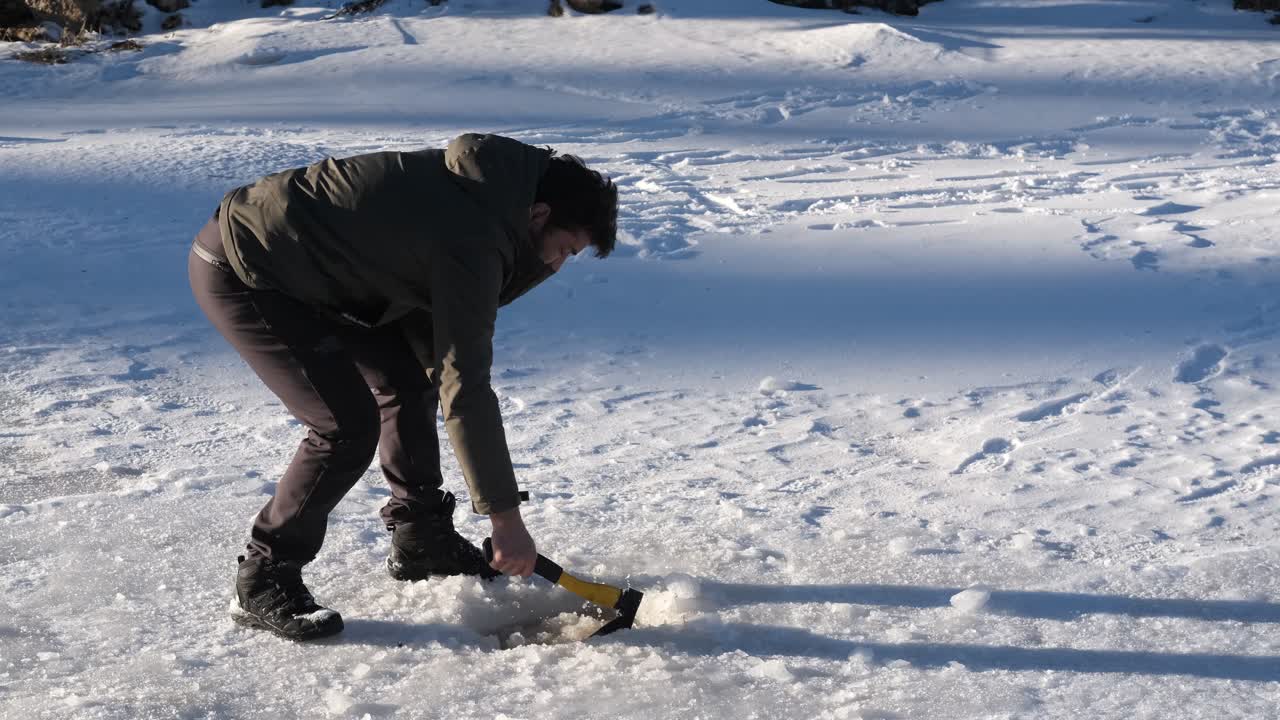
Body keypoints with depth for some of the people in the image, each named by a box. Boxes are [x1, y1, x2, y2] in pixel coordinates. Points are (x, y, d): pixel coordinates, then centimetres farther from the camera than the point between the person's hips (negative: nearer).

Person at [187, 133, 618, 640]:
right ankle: (262, 583, -1)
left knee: (408, 378, 12)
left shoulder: (478, 183, 2)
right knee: (348, 426, -16)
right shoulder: (471, 241, -26)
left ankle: (421, 541, 25)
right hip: (238, 271, -10)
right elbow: (466, 388, -26)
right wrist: (505, 516, -22)